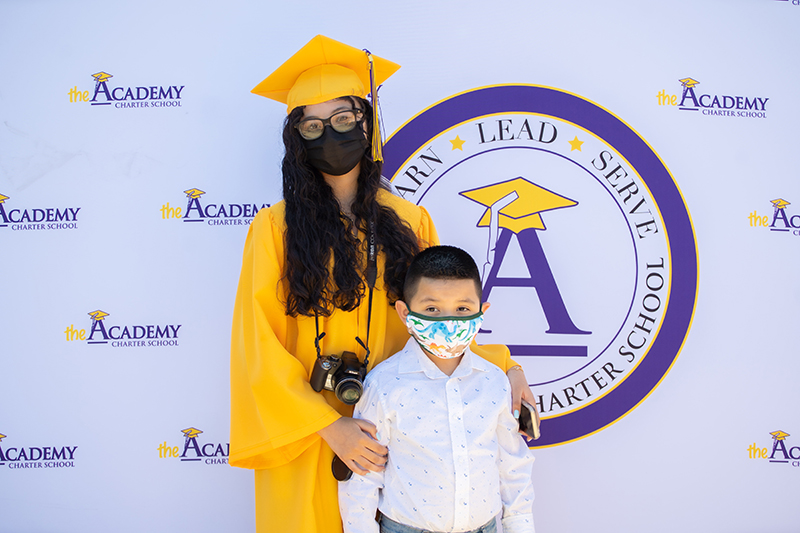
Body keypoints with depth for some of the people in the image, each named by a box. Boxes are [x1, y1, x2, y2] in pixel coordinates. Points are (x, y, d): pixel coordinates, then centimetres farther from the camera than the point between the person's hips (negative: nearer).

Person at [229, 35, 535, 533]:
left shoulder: (411, 222, 2)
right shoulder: (275, 228, -7)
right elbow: (259, 347, -10)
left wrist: (501, 366, -6)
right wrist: (328, 425, -18)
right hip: (306, 439, -2)